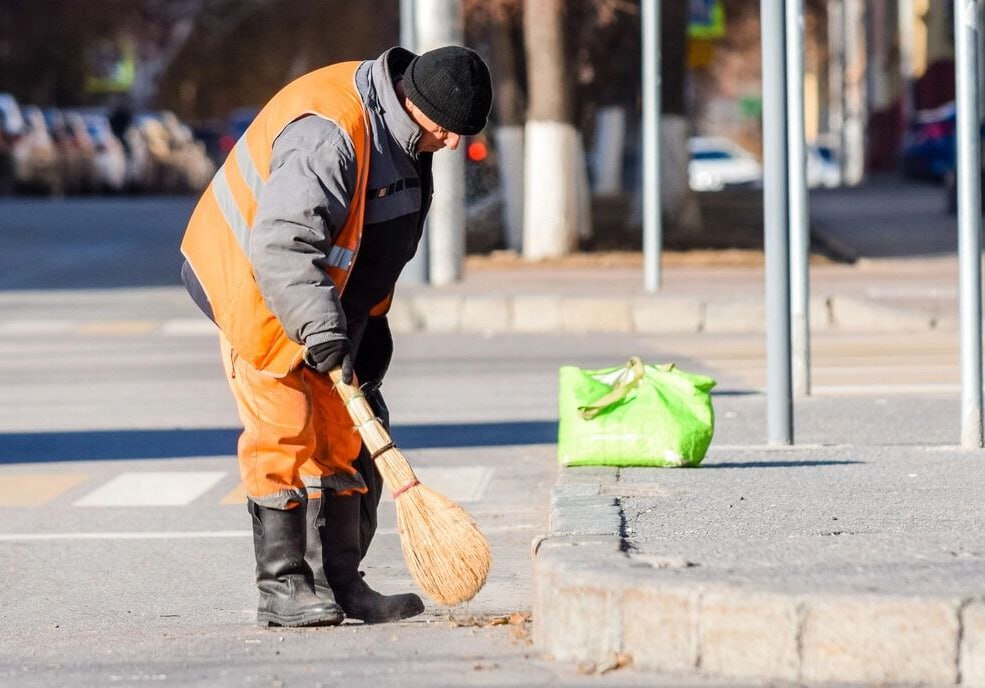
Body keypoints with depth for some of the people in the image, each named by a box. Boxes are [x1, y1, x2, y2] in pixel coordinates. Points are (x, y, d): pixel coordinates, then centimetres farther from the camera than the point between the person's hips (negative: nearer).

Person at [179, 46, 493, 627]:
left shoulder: (401, 135, 1)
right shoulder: (328, 134, -31)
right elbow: (281, 242, -38)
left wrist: (371, 319, 17)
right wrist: (321, 330, -43)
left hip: (324, 309, 9)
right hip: (261, 299, -9)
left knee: (345, 441, 8)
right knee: (284, 438, -10)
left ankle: (339, 584, 14)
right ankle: (282, 588, -6)